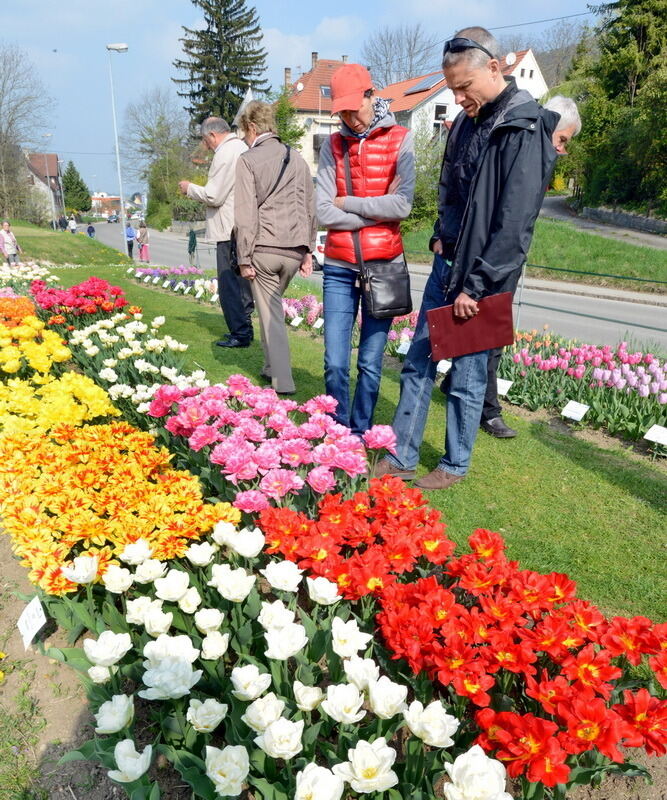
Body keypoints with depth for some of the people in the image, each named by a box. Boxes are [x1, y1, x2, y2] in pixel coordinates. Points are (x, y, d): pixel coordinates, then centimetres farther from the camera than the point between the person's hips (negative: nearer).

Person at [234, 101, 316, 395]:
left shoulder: (248, 160, -3)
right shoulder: (297, 158, 13)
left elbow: (246, 214, -9)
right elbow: (310, 208, 15)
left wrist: (244, 258, -5)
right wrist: (308, 250, 20)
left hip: (264, 248, -5)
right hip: (295, 249, 5)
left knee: (270, 312, 2)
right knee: (274, 305, 20)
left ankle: (283, 380, 2)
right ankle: (271, 366, 26)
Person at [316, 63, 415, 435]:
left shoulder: (399, 140, 1)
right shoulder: (333, 145, 7)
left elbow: (402, 205, -13)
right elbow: (324, 212, -4)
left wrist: (348, 203, -6)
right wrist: (376, 210, -9)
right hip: (339, 267, 2)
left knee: (370, 364, 3)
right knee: (335, 364, 0)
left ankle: (361, 435, 21)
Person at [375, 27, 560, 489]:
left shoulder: (525, 130, -13)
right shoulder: (467, 122, 11)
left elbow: (514, 223, -19)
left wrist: (475, 285, -18)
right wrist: (442, 238, 8)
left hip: (483, 278, -8)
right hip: (447, 263, 8)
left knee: (467, 377, 2)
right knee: (417, 364, 9)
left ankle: (455, 466, 20)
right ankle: (401, 458, 20)